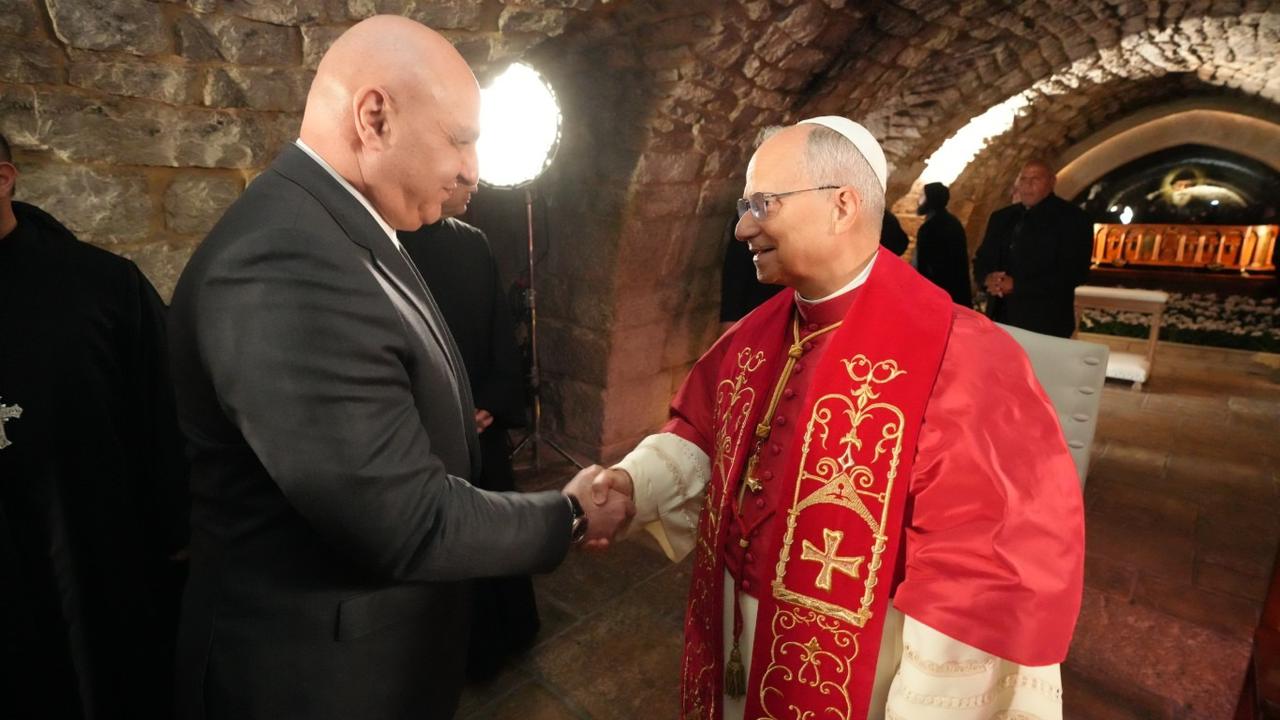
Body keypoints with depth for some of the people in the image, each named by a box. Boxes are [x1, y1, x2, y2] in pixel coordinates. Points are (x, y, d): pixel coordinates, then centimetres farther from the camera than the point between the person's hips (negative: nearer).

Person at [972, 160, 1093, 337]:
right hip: (1000, 318, 5)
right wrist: (988, 278, -9)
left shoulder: (1072, 218, -3)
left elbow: (1073, 273, -12)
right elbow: (981, 260, 15)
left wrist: (1016, 285, -18)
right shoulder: (1001, 217, 14)